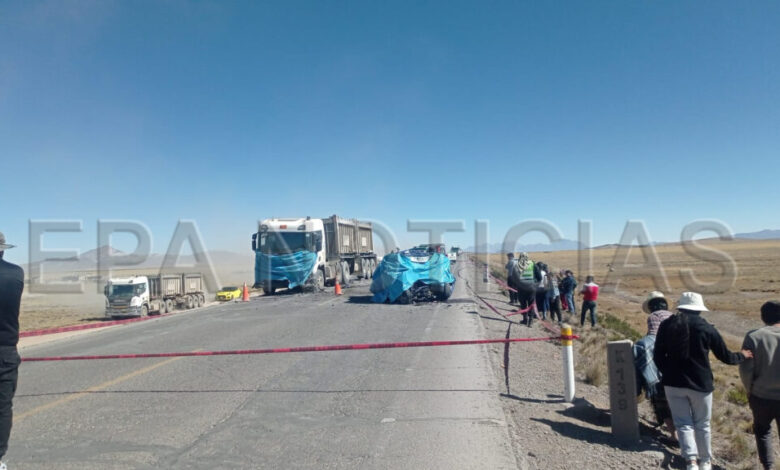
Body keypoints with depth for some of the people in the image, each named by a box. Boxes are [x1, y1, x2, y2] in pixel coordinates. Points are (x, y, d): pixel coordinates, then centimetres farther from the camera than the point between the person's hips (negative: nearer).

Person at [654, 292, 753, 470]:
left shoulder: (666, 325, -3)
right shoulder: (707, 329, -7)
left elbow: (658, 356, 1)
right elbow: (726, 356, 4)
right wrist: (742, 355, 25)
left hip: (673, 383, 1)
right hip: (700, 383, 0)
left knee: (683, 423, 8)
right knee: (702, 425, 16)